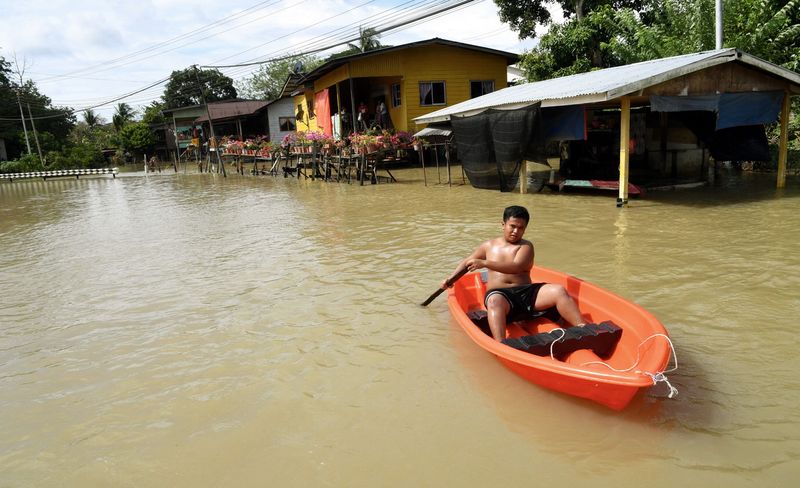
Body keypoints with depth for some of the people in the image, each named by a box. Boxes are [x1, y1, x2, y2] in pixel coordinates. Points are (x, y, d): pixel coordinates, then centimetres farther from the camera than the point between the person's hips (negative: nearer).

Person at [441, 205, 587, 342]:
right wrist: (451, 278, 17)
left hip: (527, 292, 1)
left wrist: (484, 263, -18)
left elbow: (516, 267, -11)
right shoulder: (490, 245, 18)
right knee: (494, 301, -39)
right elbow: (468, 261, 29)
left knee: (558, 290, -25)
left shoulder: (526, 246, 9)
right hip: (500, 294, -1)